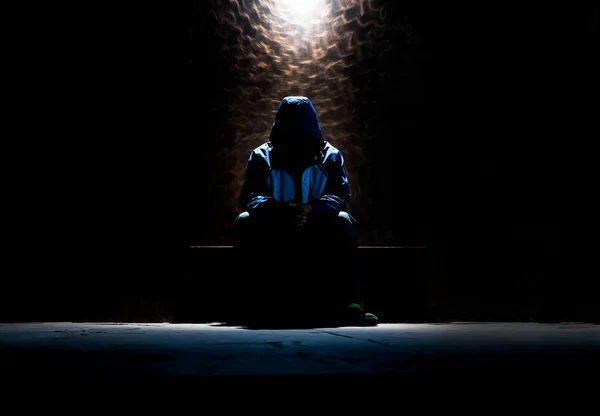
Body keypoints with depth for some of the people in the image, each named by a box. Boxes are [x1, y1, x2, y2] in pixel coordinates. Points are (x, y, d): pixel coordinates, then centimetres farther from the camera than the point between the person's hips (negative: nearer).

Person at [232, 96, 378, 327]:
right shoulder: (261, 157, -3)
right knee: (245, 221, -26)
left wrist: (312, 209, -38)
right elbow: (250, 197, -16)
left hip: (316, 235, 0)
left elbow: (340, 195, -15)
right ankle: (258, 303, -25)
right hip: (274, 235, 0)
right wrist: (279, 210, -39)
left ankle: (349, 303, -32)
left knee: (342, 221, -28)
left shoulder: (330, 156, -1)